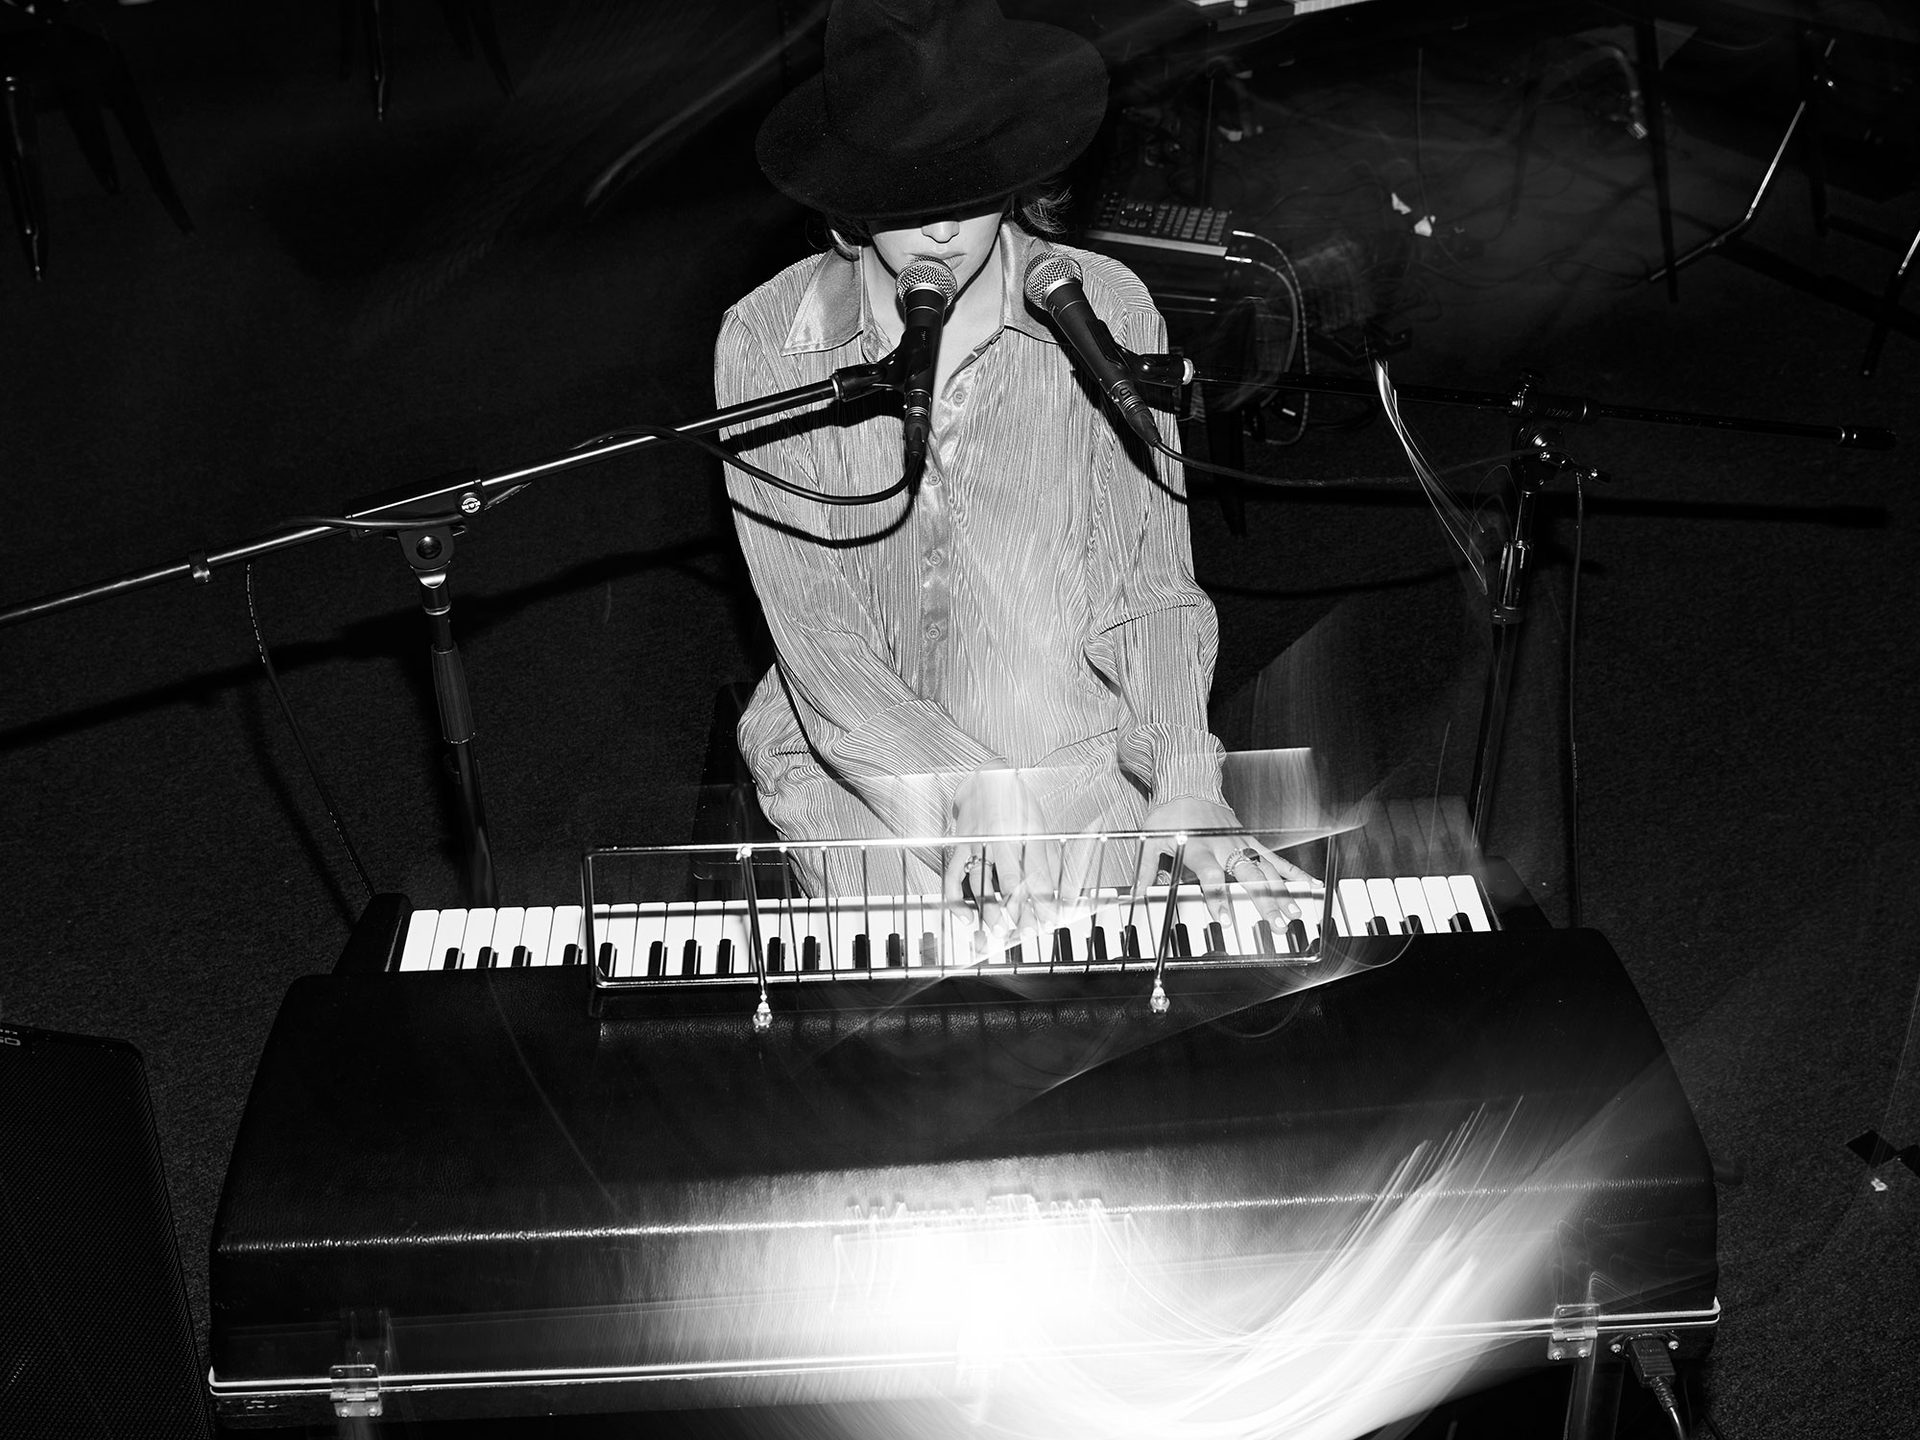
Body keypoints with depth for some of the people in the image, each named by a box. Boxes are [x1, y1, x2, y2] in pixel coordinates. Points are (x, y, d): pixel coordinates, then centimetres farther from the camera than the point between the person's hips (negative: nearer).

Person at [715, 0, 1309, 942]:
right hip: (859, 774, 0)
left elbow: (1149, 580, -5)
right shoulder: (765, 344, -9)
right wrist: (967, 804, -23)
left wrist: (1184, 787, -20)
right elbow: (814, 630, -12)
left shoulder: (1107, 314, -7)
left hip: (1078, 755, 1)